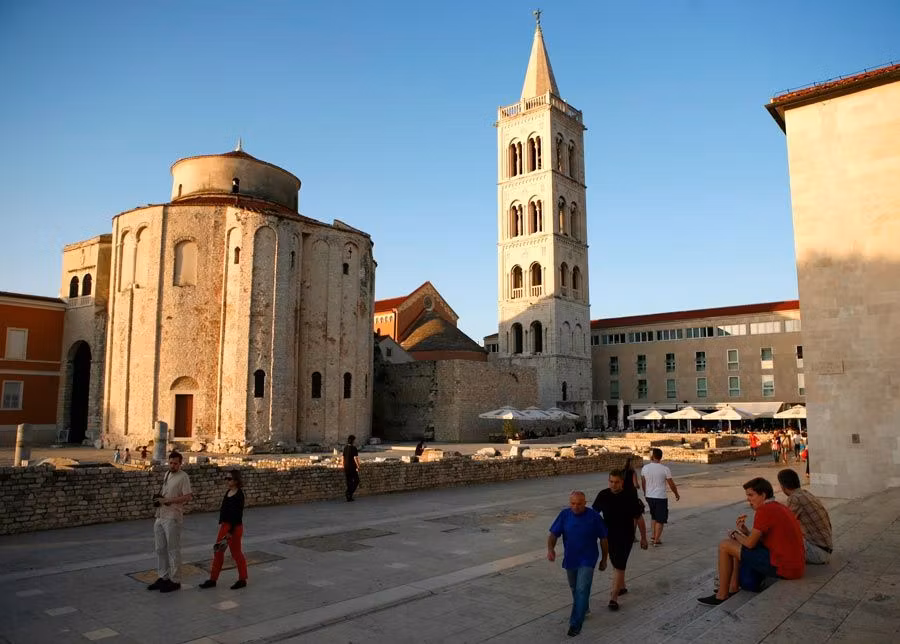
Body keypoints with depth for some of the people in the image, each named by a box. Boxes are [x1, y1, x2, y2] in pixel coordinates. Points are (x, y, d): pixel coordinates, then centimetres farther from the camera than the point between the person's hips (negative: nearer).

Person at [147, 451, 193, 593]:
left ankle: (175, 581, 6)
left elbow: (187, 497, -18)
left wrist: (168, 500, -22)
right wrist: (158, 498, 4)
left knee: (173, 549, -2)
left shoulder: (183, 477, -12)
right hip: (160, 517, 8)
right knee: (160, 549, 15)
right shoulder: (167, 474, 13)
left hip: (172, 518, -8)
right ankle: (163, 577, 27)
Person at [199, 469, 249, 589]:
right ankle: (213, 579, 21)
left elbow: (238, 515, -20)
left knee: (236, 553, 4)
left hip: (234, 527, -8)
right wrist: (221, 523, 14)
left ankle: (242, 579, 19)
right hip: (224, 525, 8)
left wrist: (230, 532, -21)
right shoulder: (228, 492, 7)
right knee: (218, 552, 11)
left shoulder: (239, 495, -18)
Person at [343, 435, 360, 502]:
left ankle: (349, 497, 13)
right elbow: (355, 458, -18)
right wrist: (358, 467, -12)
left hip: (346, 468, 7)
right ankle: (349, 493, -8)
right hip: (352, 467, -7)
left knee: (349, 482, 13)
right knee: (356, 481, 6)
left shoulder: (345, 447, 7)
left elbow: (343, 458, 13)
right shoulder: (353, 448, -14)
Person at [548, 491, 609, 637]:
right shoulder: (564, 515, -8)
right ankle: (583, 609, 47)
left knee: (582, 590, -12)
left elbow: (603, 539, -3)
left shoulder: (594, 516, -14)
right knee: (575, 589, 21)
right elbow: (553, 534, -8)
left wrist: (604, 559, 4)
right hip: (570, 559, 4)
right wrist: (550, 549, -28)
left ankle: (576, 623, -3)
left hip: (587, 560, -4)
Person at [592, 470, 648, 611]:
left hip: (625, 537, -4)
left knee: (619, 566, -7)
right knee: (615, 564, 19)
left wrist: (643, 538, 0)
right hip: (609, 536, 4)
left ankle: (614, 597, -3)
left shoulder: (630, 497, -14)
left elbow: (639, 518, -5)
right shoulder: (603, 495, -7)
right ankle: (621, 586, 42)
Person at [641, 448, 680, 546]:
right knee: (660, 519, 7)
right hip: (661, 497, -4)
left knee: (654, 516, 23)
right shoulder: (665, 469, -14)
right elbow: (672, 484, -6)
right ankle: (656, 540, 9)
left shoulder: (645, 468, -5)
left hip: (649, 497, 4)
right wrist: (677, 494, 12)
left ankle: (653, 536, 25)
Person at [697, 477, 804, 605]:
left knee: (725, 545, -3)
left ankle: (721, 595, 7)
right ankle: (733, 588, 25)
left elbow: (750, 543, -12)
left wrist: (735, 535, 7)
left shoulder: (764, 510, -17)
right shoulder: (779, 508, 15)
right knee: (740, 543, 23)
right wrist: (744, 531, 6)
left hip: (781, 567, -10)